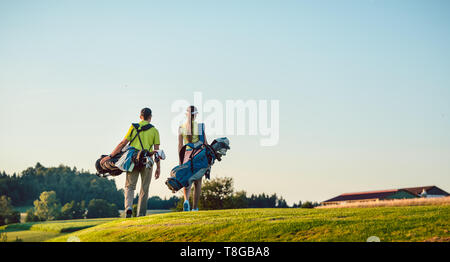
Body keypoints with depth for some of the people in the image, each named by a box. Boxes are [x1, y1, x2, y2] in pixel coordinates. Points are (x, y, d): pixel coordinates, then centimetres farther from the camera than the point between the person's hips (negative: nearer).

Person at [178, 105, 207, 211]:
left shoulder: (181, 127, -1)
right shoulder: (200, 127, -5)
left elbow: (180, 145, -1)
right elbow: (205, 143, -3)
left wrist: (180, 161, 5)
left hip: (186, 155, 1)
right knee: (197, 182, 10)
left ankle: (186, 200, -22)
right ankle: (195, 208, 10)